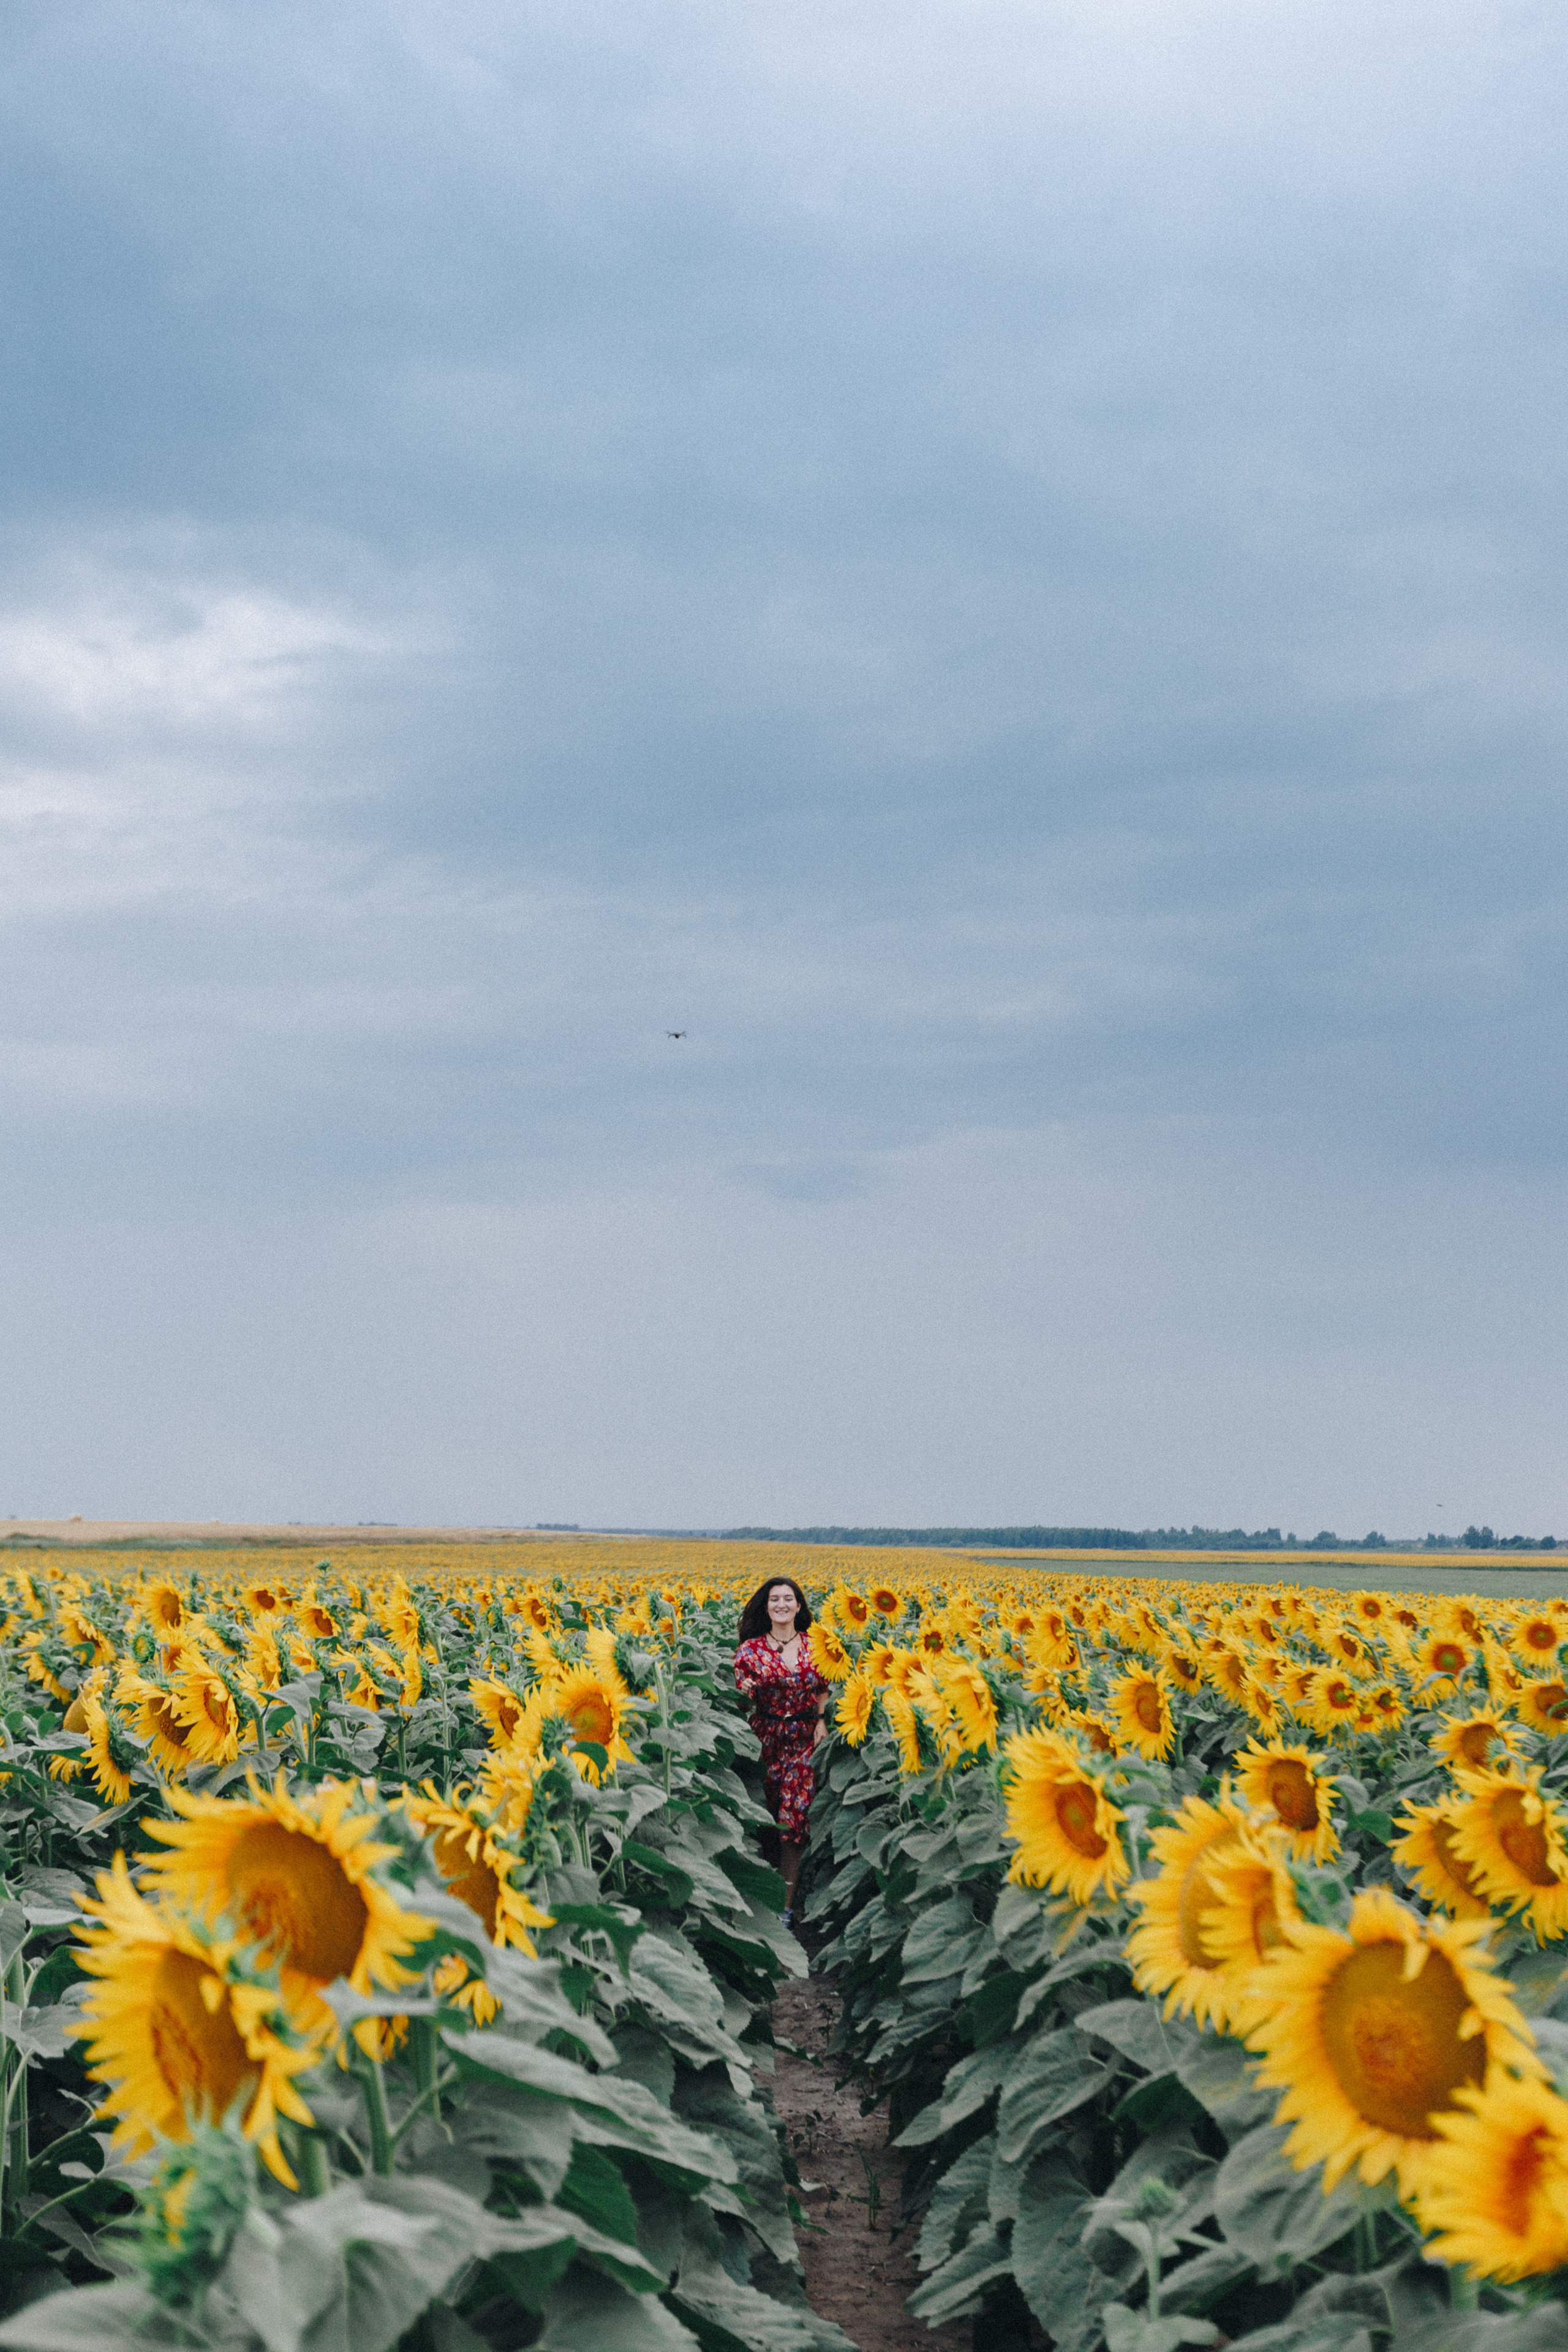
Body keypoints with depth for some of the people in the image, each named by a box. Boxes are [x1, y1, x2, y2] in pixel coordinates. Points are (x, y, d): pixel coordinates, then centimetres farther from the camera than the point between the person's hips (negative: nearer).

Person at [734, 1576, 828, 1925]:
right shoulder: (751, 1649, -1)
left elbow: (822, 1694, 11)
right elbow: (739, 1698, 3)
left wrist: (822, 1725, -4)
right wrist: (744, 1692, -19)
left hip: (805, 1741, 0)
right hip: (764, 1737, 0)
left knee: (794, 1815, -6)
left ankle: (787, 1904, -2)